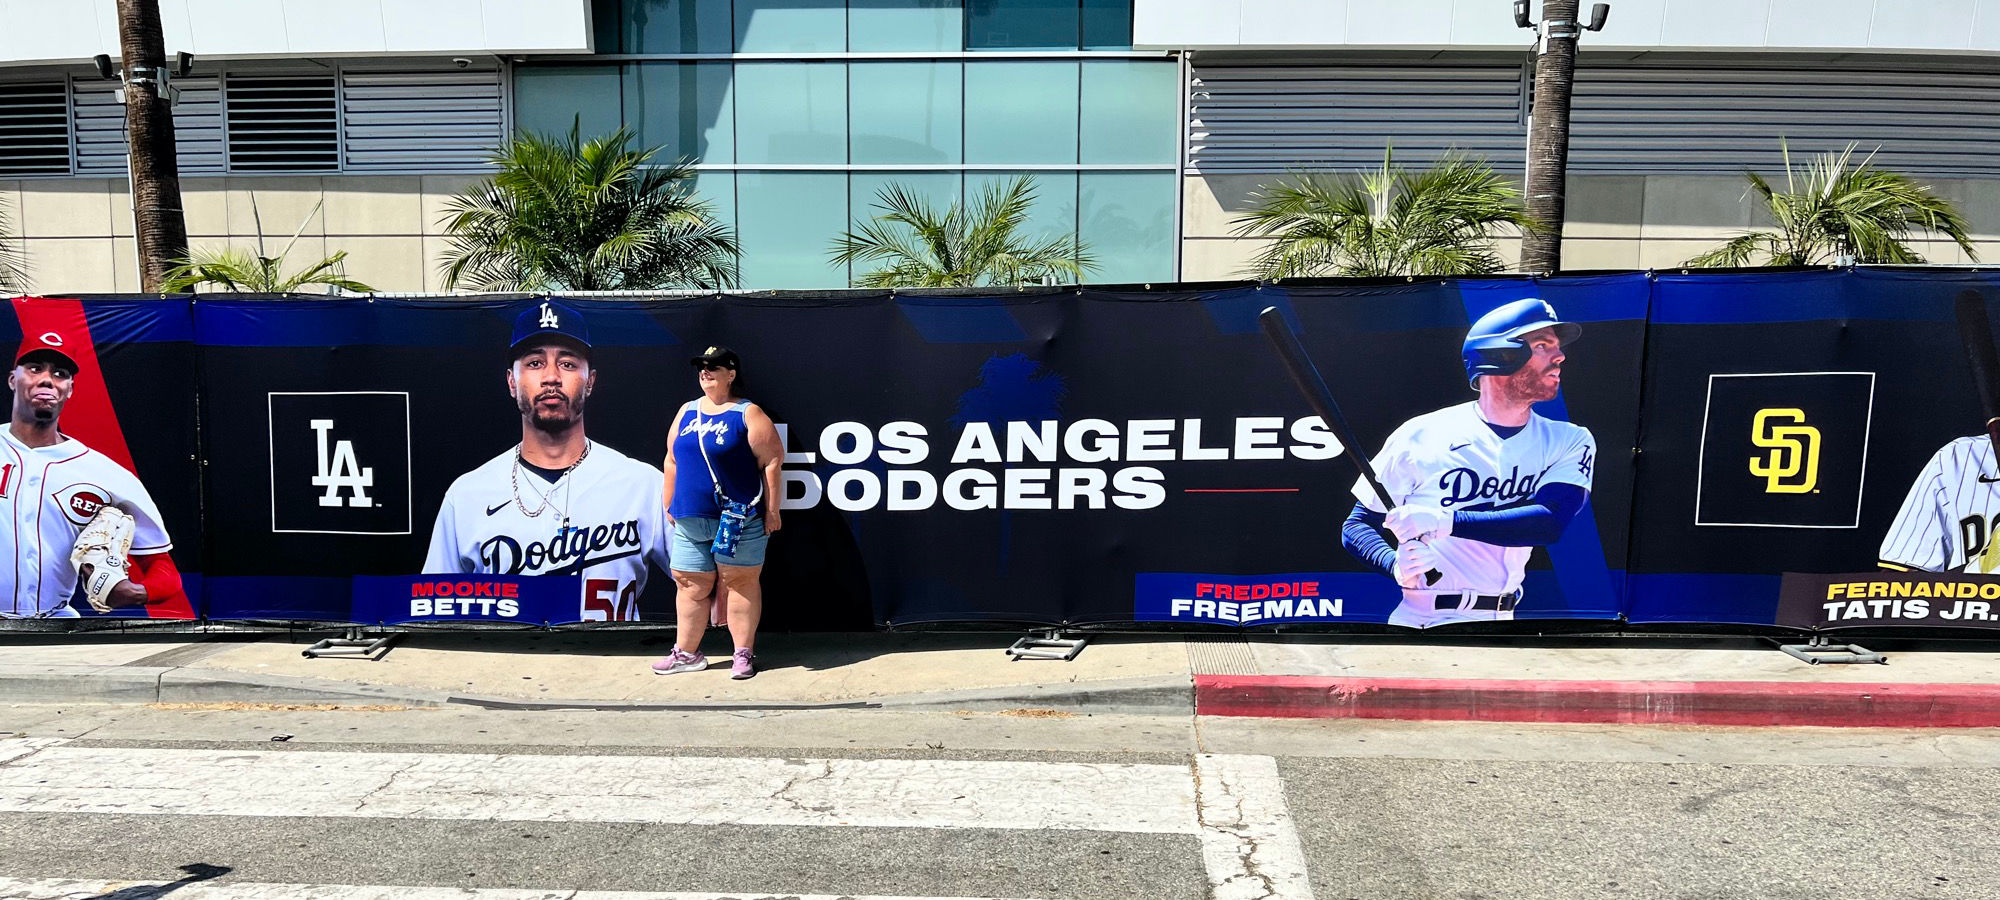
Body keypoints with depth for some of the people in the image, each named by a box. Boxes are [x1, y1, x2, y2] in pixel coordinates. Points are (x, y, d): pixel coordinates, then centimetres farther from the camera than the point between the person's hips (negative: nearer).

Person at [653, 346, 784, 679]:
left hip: (738, 520, -5)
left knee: (740, 583, 2)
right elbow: (672, 461, 18)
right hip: (690, 520, 5)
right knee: (691, 586, 10)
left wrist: (772, 511, -10)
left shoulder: (748, 414, -5)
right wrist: (669, 504, 17)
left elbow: (772, 462, -8)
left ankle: (744, 653, 12)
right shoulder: (687, 412, 12)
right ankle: (686, 653, 22)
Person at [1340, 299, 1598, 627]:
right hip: (1418, 623, -5)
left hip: (1501, 633, 5)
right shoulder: (1420, 435, 0)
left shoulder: (1569, 443, 7)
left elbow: (1550, 521, -12)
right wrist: (1396, 565, -18)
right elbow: (1357, 526, 3)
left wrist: (1446, 521, -25)